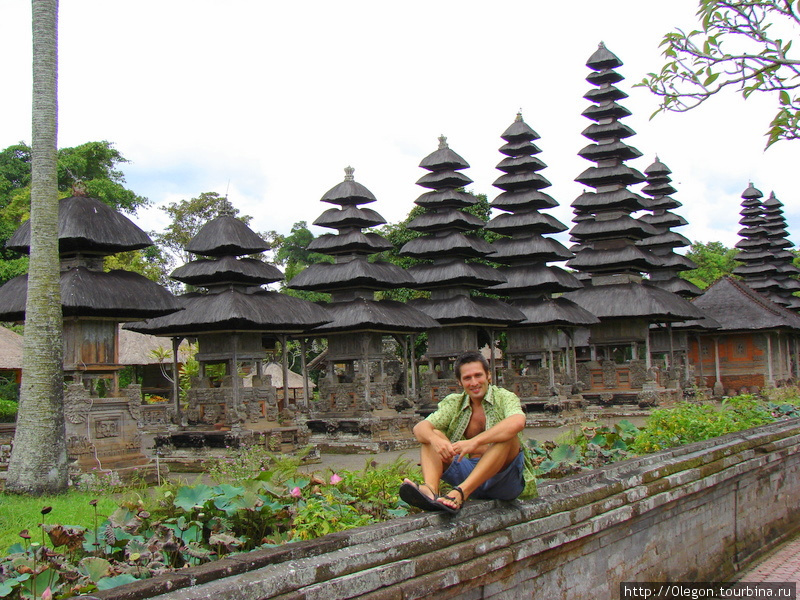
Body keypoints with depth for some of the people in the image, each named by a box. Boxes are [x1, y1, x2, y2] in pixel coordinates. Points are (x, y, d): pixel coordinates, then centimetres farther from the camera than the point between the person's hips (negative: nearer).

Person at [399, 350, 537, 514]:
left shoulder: (504, 398, -3)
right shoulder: (454, 404, 9)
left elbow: (518, 422, -28)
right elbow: (419, 428, -6)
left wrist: (475, 442, -38)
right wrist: (434, 440, -30)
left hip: (505, 477, -3)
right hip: (470, 473, 4)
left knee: (508, 435, -29)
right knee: (433, 435, -9)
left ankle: (460, 493, -43)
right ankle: (430, 490, -37)